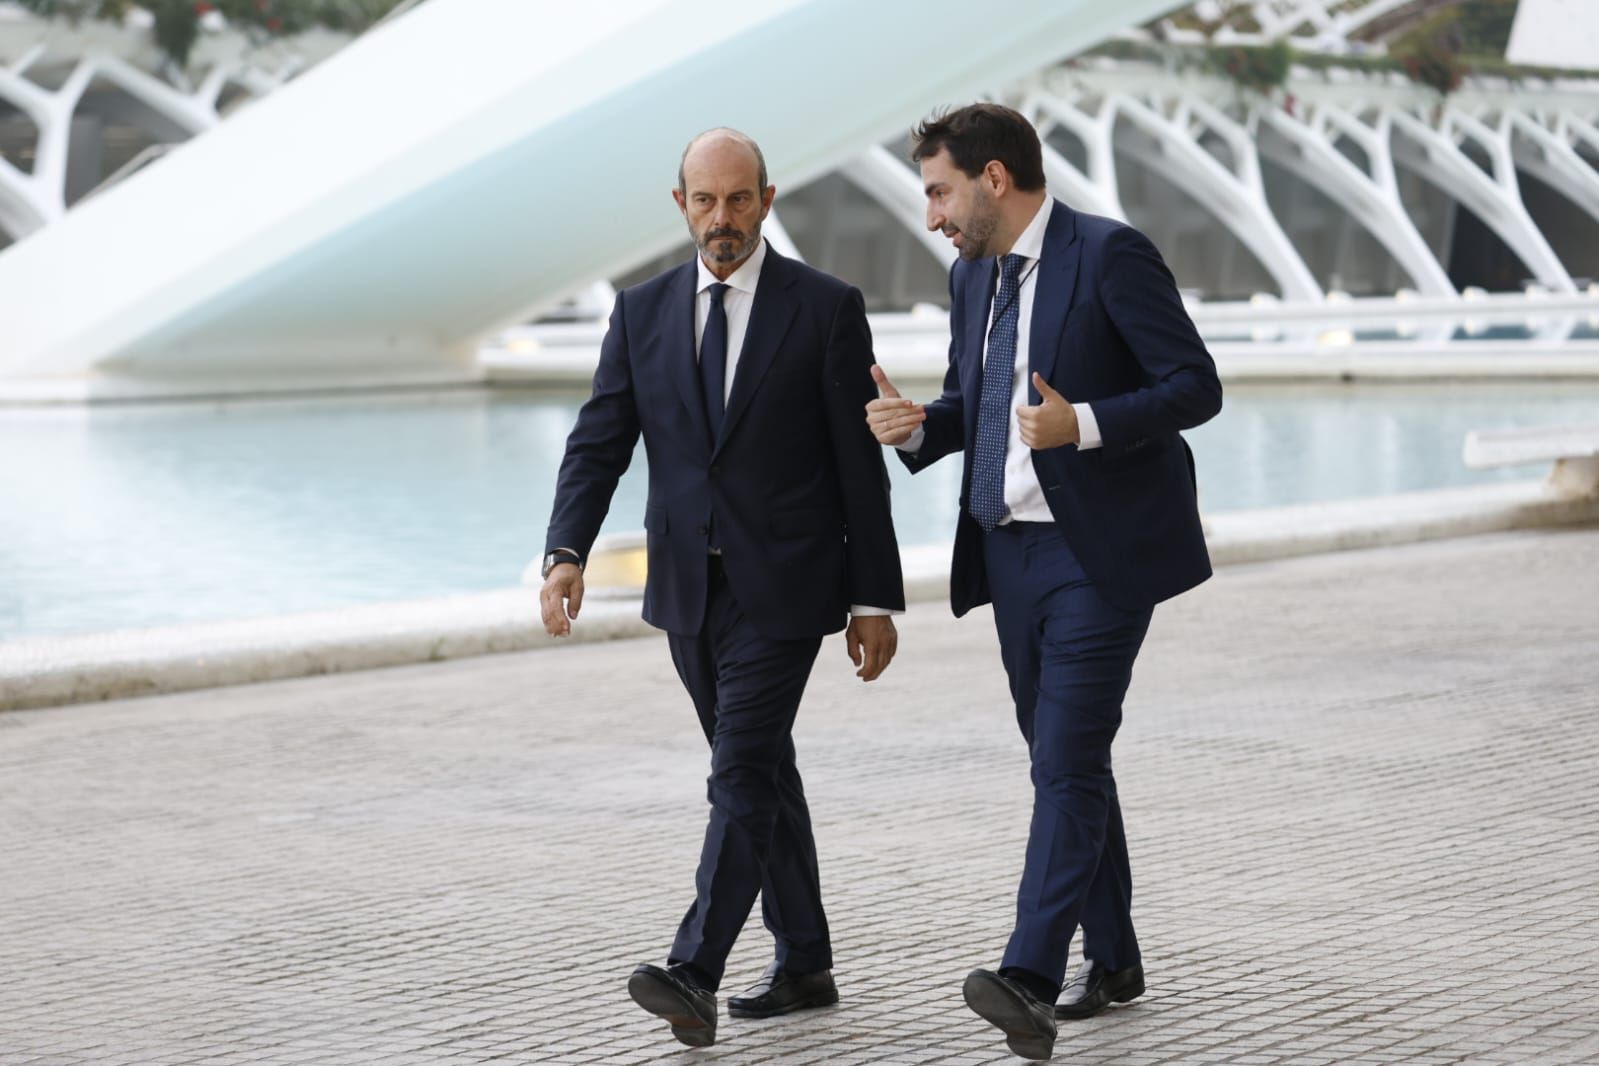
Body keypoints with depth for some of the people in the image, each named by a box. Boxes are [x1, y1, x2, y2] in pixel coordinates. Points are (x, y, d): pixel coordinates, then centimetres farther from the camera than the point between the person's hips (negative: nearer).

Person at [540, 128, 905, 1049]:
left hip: (782, 587, -5)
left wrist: (875, 599, -5)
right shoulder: (643, 312, 7)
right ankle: (805, 965, 23)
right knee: (763, 773, 14)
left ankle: (694, 973, -18)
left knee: (742, 773, -13)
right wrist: (566, 553, -15)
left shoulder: (826, 309, -4)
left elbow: (862, 468, -3)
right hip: (689, 589, 5)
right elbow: (599, 444, 2)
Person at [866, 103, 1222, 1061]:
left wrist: (1084, 426, -27)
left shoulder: (1111, 255, -11)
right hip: (1012, 552, 8)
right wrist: (916, 426, 0)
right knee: (1068, 762, 13)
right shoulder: (974, 276, 12)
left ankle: (1031, 979, -22)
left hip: (1100, 557, -8)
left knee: (1067, 764, -15)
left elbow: (1196, 386, -13)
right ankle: (1113, 961, 24)